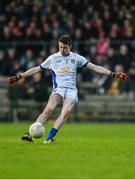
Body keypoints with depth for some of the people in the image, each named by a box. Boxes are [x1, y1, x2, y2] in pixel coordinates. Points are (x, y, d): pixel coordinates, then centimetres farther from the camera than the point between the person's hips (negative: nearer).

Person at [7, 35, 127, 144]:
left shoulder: (76, 58, 11)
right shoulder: (53, 58, 11)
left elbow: (95, 67, 10)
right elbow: (36, 69, 20)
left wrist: (113, 74, 2)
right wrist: (19, 77, 17)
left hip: (71, 91, 1)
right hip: (58, 89, -1)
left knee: (65, 113, -26)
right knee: (49, 109, -27)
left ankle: (49, 138, -31)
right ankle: (30, 134, -34)